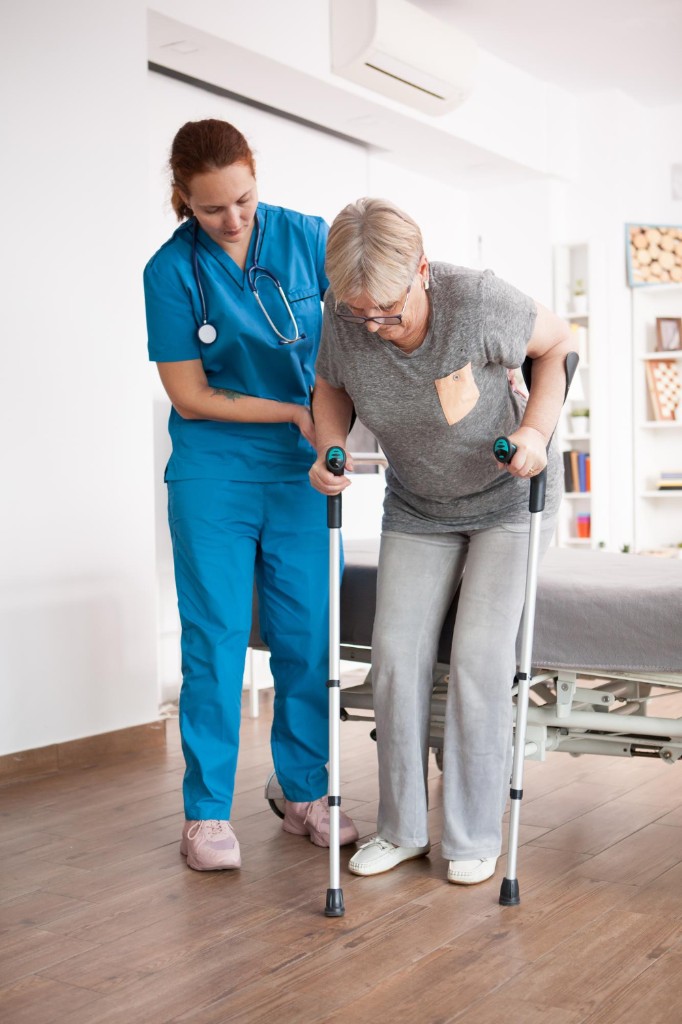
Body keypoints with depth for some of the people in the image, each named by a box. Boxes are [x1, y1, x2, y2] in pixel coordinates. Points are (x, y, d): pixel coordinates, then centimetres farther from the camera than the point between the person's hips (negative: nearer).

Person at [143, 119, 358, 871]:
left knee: (307, 636, 5)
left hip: (303, 470, 2)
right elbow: (188, 394, -7)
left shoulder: (304, 236, -2)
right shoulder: (172, 270, -7)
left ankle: (305, 795, 20)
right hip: (213, 476, -2)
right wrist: (293, 412, -12)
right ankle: (206, 812, 11)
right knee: (215, 639, 0)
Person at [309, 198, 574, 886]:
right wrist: (328, 452, -14)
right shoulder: (342, 321, -18)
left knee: (479, 658, -9)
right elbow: (332, 388, 4)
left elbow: (556, 343, -10)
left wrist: (536, 429, -21)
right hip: (417, 509, 4)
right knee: (396, 654, -1)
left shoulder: (480, 301, -29)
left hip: (509, 499, -4)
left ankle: (475, 836, 7)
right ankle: (402, 829, 14)